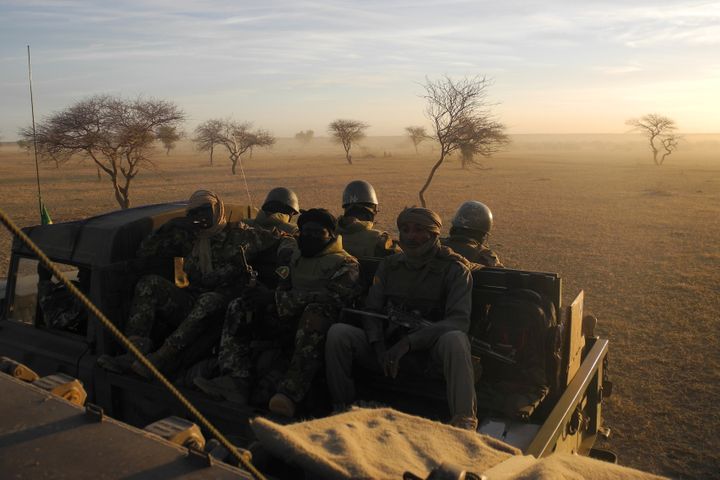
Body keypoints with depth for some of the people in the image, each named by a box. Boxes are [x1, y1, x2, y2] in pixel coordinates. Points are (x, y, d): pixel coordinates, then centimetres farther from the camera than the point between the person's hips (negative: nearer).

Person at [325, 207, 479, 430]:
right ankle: (343, 409, -8)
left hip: (430, 349, -3)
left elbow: (459, 320, -16)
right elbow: (371, 311, 7)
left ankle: (464, 423, -34)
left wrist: (409, 342, -25)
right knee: (338, 332, -18)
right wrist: (380, 348, -14)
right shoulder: (389, 265, 10)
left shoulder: (454, 269, -4)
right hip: (390, 346, 3)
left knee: (455, 339, -37)